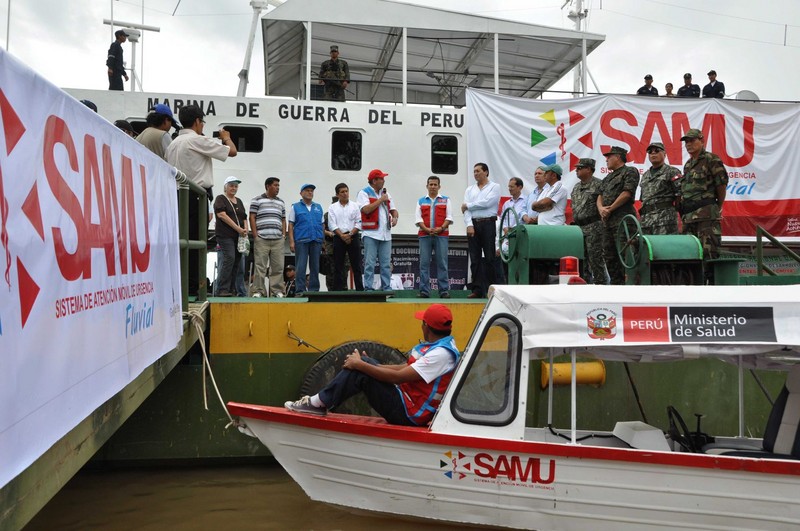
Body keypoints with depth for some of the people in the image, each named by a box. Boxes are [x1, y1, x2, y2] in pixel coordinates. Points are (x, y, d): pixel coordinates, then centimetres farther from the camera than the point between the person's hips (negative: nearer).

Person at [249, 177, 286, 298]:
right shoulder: (257, 200, 6)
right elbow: (252, 218, 2)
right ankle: (258, 291, 0)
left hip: (278, 240, 4)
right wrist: (255, 235, -5)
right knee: (260, 267, -4)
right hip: (261, 239, -4)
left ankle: (277, 291, 7)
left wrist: (284, 235, 9)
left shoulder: (281, 202, 21)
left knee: (278, 267, 2)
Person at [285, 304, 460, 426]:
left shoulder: (442, 353, -22)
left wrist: (360, 365, -17)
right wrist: (365, 363, 10)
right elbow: (405, 368, 12)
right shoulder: (437, 345, 9)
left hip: (409, 414, -10)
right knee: (359, 362, 5)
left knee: (359, 371, -17)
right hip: (407, 404, 10)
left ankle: (319, 403, -4)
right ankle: (321, 401, 4)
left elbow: (397, 376, -25)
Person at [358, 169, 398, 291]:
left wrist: (395, 217, -2)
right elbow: (366, 209, -16)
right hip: (370, 234, -6)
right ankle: (368, 289, -2)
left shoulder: (386, 193, 19)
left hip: (385, 234, 6)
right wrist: (381, 200, -8)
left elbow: (393, 209, 21)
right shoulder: (364, 193, -1)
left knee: (386, 263, 5)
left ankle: (387, 288, 9)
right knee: (370, 263, -6)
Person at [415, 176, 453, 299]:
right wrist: (427, 229, -10)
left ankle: (444, 290, -2)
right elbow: (418, 217, 6)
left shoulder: (446, 200, 14)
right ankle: (424, 291, 0)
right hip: (425, 235, 1)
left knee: (442, 263, -4)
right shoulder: (421, 201, 16)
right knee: (424, 263, -2)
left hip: (442, 235, -1)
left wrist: (440, 228, -10)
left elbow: (449, 217, 6)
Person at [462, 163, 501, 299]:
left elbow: (487, 202, -11)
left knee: (489, 258, -4)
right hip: (473, 224, 4)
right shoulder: (470, 190, 17)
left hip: (488, 224, -4)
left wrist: (468, 205, -2)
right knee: (475, 259, 2)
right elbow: (465, 209, 5)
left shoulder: (494, 187, 5)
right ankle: (477, 290, 4)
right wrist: (469, 225, -9)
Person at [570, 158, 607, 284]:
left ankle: (599, 282, 0)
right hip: (578, 227, 8)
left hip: (593, 227, -8)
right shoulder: (576, 187, 18)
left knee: (595, 257, -6)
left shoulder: (598, 184, -6)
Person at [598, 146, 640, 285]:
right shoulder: (607, 178, 25)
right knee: (609, 254, 8)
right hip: (607, 221, 9)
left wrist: (610, 209, -9)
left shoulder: (630, 172, 0)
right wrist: (601, 208, -4)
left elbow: (626, 193, -11)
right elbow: (600, 196, 17)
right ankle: (616, 283, 14)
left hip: (623, 220, -8)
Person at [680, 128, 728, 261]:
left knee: (707, 255, -10)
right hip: (688, 216, 8)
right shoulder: (687, 165, 20)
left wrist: (718, 207, 8)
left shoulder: (711, 159, -4)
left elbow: (722, 184, -2)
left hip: (706, 216, -8)